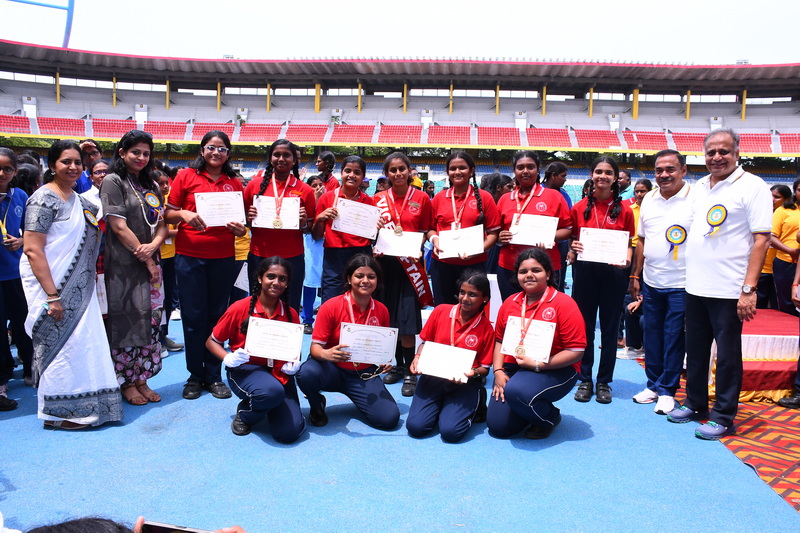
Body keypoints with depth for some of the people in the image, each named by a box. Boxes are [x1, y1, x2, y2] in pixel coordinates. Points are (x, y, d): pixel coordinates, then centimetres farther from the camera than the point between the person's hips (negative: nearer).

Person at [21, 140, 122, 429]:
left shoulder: (77, 200, 12)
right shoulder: (44, 199, -12)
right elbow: (32, 249, -18)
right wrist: (52, 295, -22)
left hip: (77, 286, 8)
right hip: (50, 284, -8)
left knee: (82, 341, 11)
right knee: (60, 343, -2)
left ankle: (79, 405, 24)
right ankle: (56, 412, 11)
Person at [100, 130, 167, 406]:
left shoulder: (151, 185, 16)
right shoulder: (113, 181, -3)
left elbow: (161, 223, 12)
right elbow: (118, 226, -11)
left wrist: (153, 246, -10)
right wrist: (145, 259, -10)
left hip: (150, 264, 6)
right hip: (124, 266, -6)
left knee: (150, 322, 7)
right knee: (126, 322, -2)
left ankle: (141, 380, 17)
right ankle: (126, 382, 11)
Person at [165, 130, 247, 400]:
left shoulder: (234, 183, 8)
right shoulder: (186, 176, 3)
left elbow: (241, 221, 15)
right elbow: (169, 214, 3)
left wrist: (240, 229, -7)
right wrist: (183, 214, -17)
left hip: (223, 258, 2)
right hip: (189, 256, -1)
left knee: (217, 316, 7)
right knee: (193, 317, 4)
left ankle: (214, 375, 18)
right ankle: (195, 375, 18)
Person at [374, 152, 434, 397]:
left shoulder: (421, 198, 1)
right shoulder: (379, 199, 7)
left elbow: (426, 230, 5)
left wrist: (417, 250, -12)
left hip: (410, 263, -3)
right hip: (385, 262, 3)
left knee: (407, 320, -6)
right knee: (389, 318, 7)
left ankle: (410, 372, 5)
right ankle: (398, 365, 24)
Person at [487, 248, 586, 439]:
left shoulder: (564, 304, -11)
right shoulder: (510, 303, 6)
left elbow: (576, 351, -14)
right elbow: (499, 340, 14)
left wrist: (537, 364, -20)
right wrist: (498, 371, -2)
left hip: (555, 371, -5)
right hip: (513, 369, 5)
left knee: (517, 391, -35)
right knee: (497, 426, -6)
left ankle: (550, 417, -1)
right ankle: (532, 410, 26)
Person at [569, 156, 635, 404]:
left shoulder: (624, 209, 1)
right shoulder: (580, 208, 4)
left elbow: (628, 243, 6)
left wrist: (626, 259, -14)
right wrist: (573, 250, -11)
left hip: (613, 273, 0)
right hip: (585, 272, 1)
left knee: (610, 327, 8)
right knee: (584, 326, 8)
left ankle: (604, 382, 20)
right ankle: (585, 379, 20)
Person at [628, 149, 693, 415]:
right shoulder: (649, 199, 8)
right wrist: (635, 276, 12)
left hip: (680, 284, -5)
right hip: (650, 283, 5)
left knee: (674, 339, 4)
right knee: (652, 336, 13)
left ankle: (667, 390, 17)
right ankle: (653, 385, 26)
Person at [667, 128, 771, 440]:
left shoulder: (752, 186, -7)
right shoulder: (699, 187, 12)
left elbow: (761, 239, -12)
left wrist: (748, 289, -18)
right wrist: (688, 273, 11)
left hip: (728, 290, -6)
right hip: (695, 286, 6)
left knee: (727, 355, 3)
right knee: (695, 350, 15)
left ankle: (723, 418, 15)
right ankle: (695, 404, 30)